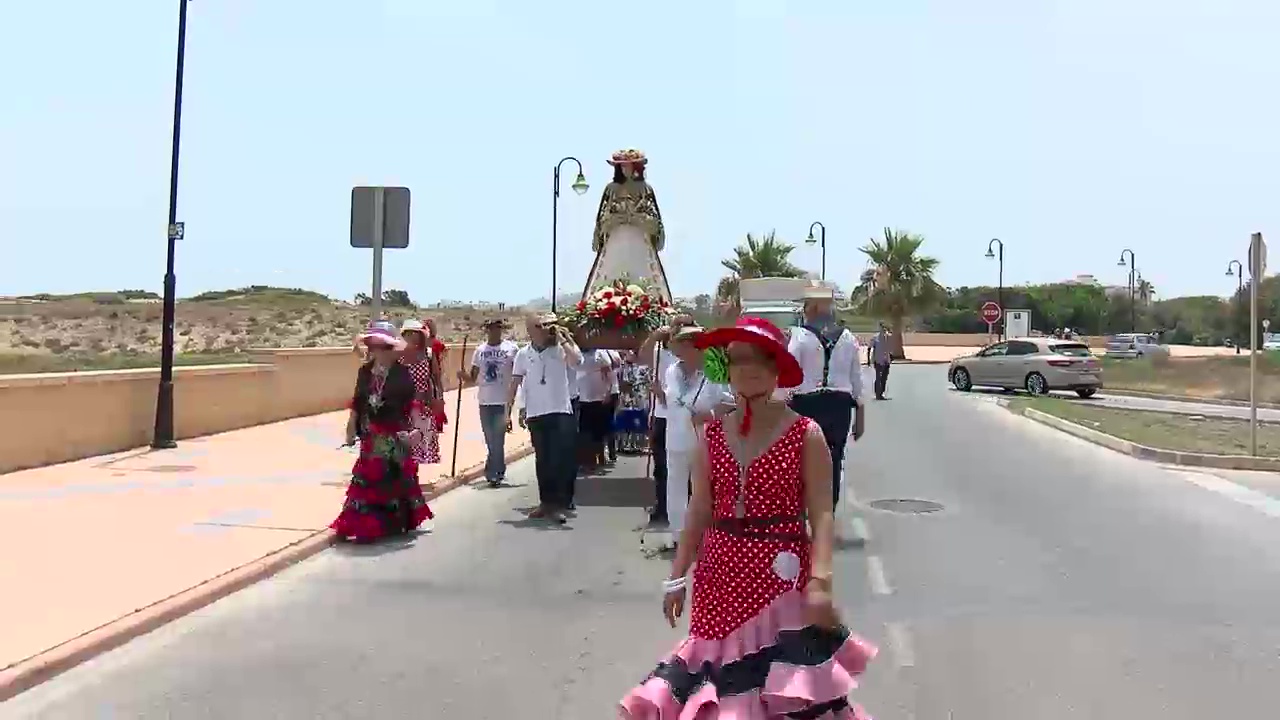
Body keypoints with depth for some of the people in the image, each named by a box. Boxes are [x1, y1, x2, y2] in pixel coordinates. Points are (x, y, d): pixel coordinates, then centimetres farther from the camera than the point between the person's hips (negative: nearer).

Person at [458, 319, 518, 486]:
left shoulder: (511, 348, -4)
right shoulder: (480, 350, 7)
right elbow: (473, 376, 10)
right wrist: (464, 375, -12)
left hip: (503, 401, -4)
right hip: (484, 402, 4)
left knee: (497, 440, -2)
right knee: (491, 441, 11)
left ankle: (493, 472, 8)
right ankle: (499, 471, 25)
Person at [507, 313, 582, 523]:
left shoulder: (561, 349, -3)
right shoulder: (524, 354, 4)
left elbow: (576, 361, -23)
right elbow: (515, 384, 6)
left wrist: (561, 338, -16)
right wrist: (508, 411, 1)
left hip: (560, 412, -2)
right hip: (535, 414, 2)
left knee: (561, 459, -3)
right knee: (542, 460, 10)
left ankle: (559, 503, 4)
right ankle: (546, 501, 21)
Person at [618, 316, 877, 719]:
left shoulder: (805, 434, -7)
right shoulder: (712, 435, 4)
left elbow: (821, 515, -10)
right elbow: (699, 512, 6)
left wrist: (820, 581, -20)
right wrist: (677, 577, 5)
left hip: (781, 577, -3)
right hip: (720, 575, 4)